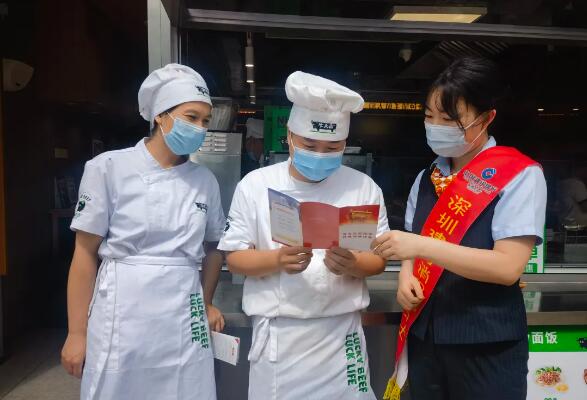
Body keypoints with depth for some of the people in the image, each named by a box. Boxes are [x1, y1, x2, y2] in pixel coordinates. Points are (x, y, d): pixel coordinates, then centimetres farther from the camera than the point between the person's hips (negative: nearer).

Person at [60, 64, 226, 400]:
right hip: (122, 319, -2)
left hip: (184, 322, 3)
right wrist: (77, 333, -2)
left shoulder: (206, 181, 2)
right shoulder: (109, 167, -7)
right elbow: (85, 253, -4)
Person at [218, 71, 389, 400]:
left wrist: (352, 264, -21)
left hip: (341, 332, 1)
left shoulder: (364, 187, -1)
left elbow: (379, 259, 1)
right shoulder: (255, 184, -4)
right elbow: (235, 257, -2)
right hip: (278, 334, 0)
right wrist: (277, 260, -21)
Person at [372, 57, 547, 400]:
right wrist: (407, 276, -8)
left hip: (486, 344, -5)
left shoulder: (520, 176, -11)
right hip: (424, 334, 5)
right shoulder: (428, 178, 6)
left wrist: (422, 246, -27)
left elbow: (508, 267, -19)